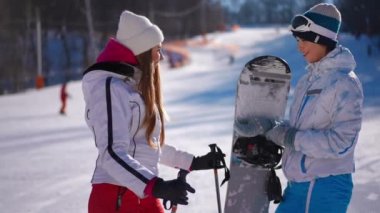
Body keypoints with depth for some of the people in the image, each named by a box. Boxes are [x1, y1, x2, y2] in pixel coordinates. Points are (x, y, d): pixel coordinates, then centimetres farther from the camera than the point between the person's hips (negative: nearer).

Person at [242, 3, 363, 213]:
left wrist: (291, 138, -19)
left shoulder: (344, 83, -15)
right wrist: (273, 127, -1)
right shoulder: (309, 78, 11)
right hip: (298, 185, 9)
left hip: (325, 187, -9)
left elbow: (340, 143, -21)